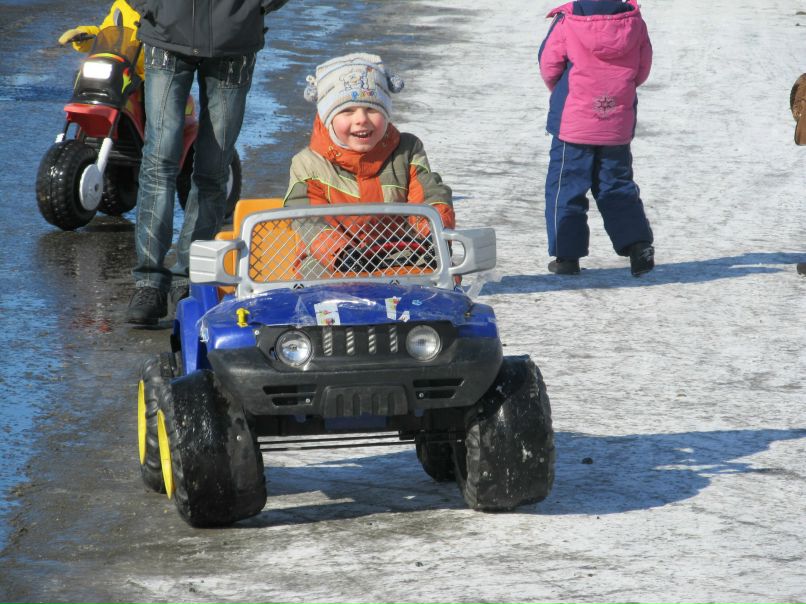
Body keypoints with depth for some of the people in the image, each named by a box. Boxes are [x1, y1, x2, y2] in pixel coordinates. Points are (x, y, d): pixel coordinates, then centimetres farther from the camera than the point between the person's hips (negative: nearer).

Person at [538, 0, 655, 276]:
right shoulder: (634, 23, -6)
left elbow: (548, 65, -5)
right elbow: (642, 70, 4)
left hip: (572, 122, -3)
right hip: (618, 126, 3)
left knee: (565, 186, 8)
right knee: (617, 187, 16)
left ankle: (567, 255, 6)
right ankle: (637, 243, 3)